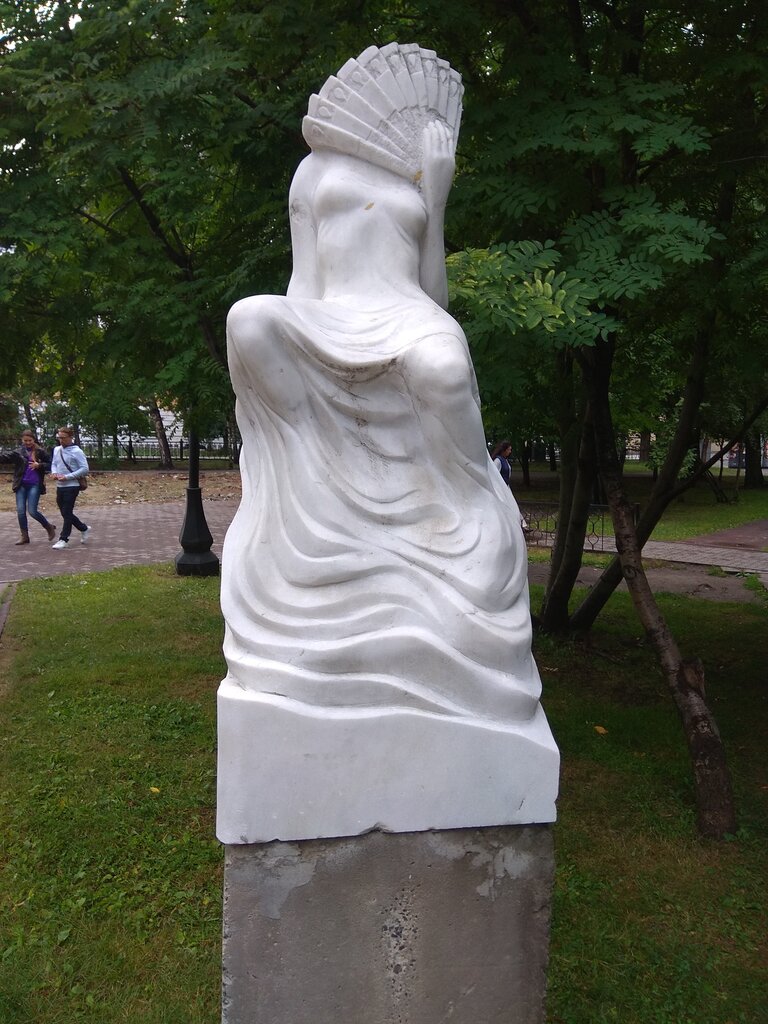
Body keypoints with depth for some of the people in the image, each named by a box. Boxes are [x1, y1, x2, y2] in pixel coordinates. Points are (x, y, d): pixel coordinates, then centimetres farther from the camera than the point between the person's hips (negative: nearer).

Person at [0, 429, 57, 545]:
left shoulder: (40, 452, -1)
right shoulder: (19, 451, 4)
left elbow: (50, 465, 3)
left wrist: (39, 465, -14)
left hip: (34, 485, -3)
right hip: (21, 485, 3)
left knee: (32, 511, -7)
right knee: (20, 511, 1)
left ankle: (49, 528, 16)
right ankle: (24, 536, 12)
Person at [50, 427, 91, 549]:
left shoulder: (77, 452, -11)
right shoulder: (56, 449, 10)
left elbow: (84, 469, -14)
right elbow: (54, 464, 21)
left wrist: (67, 477, -18)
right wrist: (54, 472, -2)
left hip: (72, 486, -7)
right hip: (60, 486, 7)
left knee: (67, 513, -6)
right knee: (64, 513, 13)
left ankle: (63, 539, -1)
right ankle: (84, 528, 31)